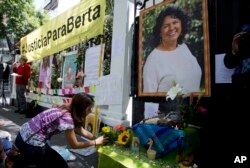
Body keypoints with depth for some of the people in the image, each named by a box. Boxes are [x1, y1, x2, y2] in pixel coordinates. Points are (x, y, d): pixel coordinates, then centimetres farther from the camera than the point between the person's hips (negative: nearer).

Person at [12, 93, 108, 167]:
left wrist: (98, 138, 8)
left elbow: (82, 132, 12)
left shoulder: (66, 111, 3)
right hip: (30, 143, -9)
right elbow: (74, 145, -13)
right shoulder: (66, 118, -24)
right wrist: (96, 142, -5)